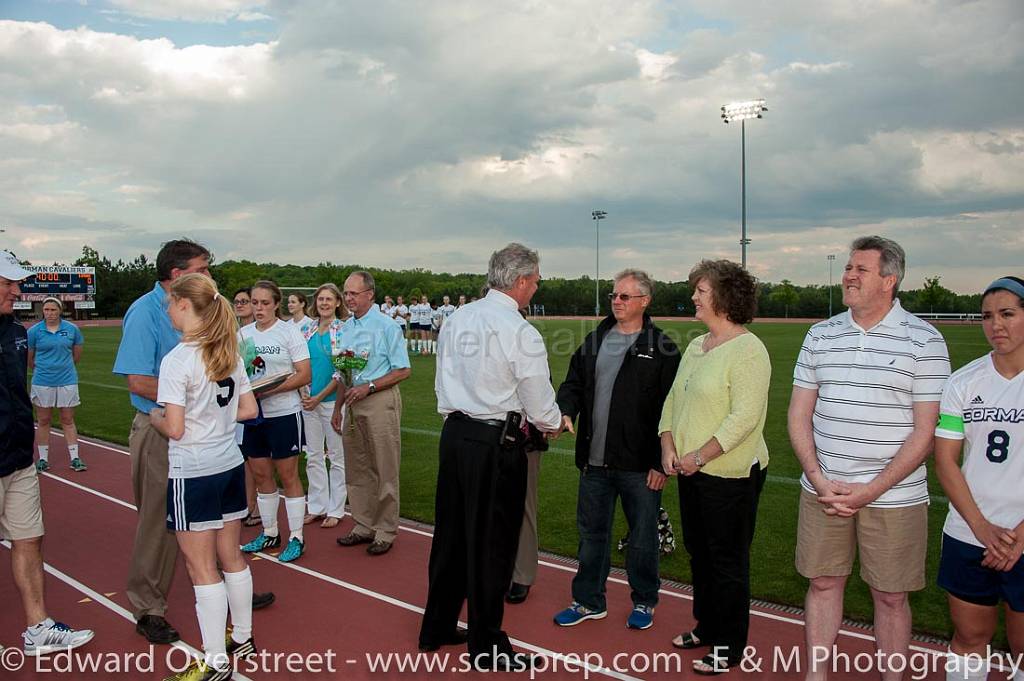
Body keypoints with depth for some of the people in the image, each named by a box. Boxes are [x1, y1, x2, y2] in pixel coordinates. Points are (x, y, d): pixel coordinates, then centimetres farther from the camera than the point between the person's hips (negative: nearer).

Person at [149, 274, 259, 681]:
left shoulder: (176, 360, -18)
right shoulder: (229, 353, 4)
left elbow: (174, 429, -19)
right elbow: (249, 409, 8)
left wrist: (154, 416, 1)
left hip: (192, 473, -7)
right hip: (231, 465, 7)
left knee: (201, 568, 4)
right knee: (231, 556, 18)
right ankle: (242, 639, 32)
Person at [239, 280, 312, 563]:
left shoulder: (289, 331, -6)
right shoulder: (243, 333, 8)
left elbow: (303, 375, -12)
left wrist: (268, 389, -21)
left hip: (284, 413, -5)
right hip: (252, 413, 5)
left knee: (288, 476, 2)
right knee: (261, 475, 12)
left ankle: (296, 538, 12)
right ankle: (269, 534, 27)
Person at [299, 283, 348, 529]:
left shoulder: (343, 330, -7)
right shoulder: (306, 329, 8)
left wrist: (319, 397, -15)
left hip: (333, 399, -5)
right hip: (308, 399, 5)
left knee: (337, 456, 5)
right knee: (313, 456, 12)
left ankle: (335, 510, 15)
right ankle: (317, 506, 24)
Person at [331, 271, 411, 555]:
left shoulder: (386, 326, -11)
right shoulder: (346, 327, 12)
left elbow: (403, 371, -12)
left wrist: (368, 387, -18)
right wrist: (338, 407, 16)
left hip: (380, 401, -7)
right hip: (353, 403, 7)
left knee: (384, 470, 0)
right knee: (356, 468, 13)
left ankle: (385, 531, 10)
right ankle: (363, 526, 25)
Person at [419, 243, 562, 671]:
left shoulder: (456, 320, 4)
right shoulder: (521, 333, -16)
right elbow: (541, 406, -10)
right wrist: (552, 425, 13)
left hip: (454, 433, 7)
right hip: (496, 443, -7)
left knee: (450, 534, 18)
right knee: (491, 544, 6)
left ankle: (437, 628, 34)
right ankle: (487, 647, 21)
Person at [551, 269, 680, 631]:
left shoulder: (661, 348, -7)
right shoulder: (594, 341, 10)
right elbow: (573, 383, 14)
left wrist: (661, 462, -13)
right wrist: (565, 411, -8)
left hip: (639, 465, -5)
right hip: (594, 460, 5)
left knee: (643, 535, 11)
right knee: (591, 532, 15)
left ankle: (644, 601, 31)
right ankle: (588, 601, 30)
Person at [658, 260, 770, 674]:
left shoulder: (747, 350, -16)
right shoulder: (696, 346, 11)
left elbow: (745, 416, -22)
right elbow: (673, 399, 13)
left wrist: (700, 456, -21)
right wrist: (668, 446, -1)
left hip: (730, 474, -8)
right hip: (691, 470, 8)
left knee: (728, 561, 5)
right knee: (698, 552, 19)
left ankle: (729, 647, 20)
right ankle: (706, 627, 37)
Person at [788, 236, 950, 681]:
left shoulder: (924, 341, -6)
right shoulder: (820, 335, 6)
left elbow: (925, 431, -8)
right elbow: (799, 415, 6)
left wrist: (871, 491, -14)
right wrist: (818, 479, -7)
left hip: (894, 497, -3)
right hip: (823, 490, 3)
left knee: (890, 595, 8)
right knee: (823, 583, 12)